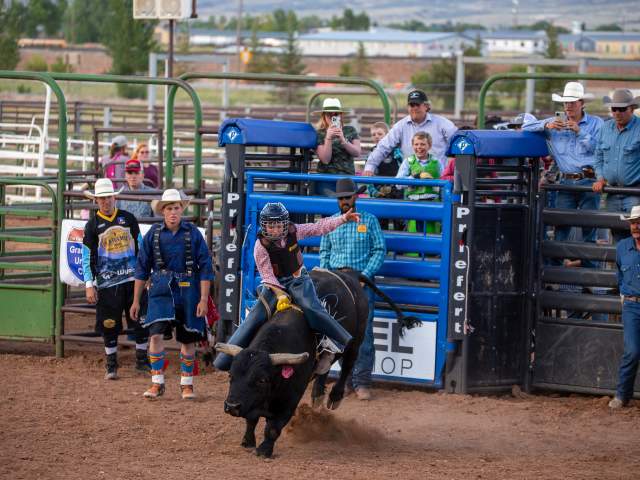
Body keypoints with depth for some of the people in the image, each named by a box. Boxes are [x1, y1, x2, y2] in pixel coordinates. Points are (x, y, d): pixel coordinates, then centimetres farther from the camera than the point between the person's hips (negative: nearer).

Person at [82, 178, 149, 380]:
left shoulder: (128, 219, 7)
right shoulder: (93, 225, 1)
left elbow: (140, 247, 13)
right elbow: (87, 257, 1)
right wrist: (89, 285, -5)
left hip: (133, 278, 2)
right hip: (107, 282, -2)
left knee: (141, 321, 2)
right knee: (109, 325, 1)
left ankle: (141, 361, 17)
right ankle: (111, 366, 12)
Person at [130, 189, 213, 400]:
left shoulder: (193, 233, -4)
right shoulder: (153, 234, 0)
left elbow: (205, 268, -2)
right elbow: (142, 268, 7)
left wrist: (204, 299, -7)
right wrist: (136, 300, 7)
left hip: (188, 291, 0)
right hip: (161, 289, 0)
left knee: (187, 339, 8)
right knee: (156, 334, -14)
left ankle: (187, 384, 21)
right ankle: (157, 383, -5)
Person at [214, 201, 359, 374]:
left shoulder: (293, 232, -8)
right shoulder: (261, 245, -15)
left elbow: (319, 227, -1)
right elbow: (267, 274, -14)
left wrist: (344, 218, -6)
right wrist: (280, 293, -24)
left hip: (298, 279, 2)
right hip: (274, 284, -1)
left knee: (312, 309, -27)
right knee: (255, 317, -17)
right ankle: (228, 358, -13)